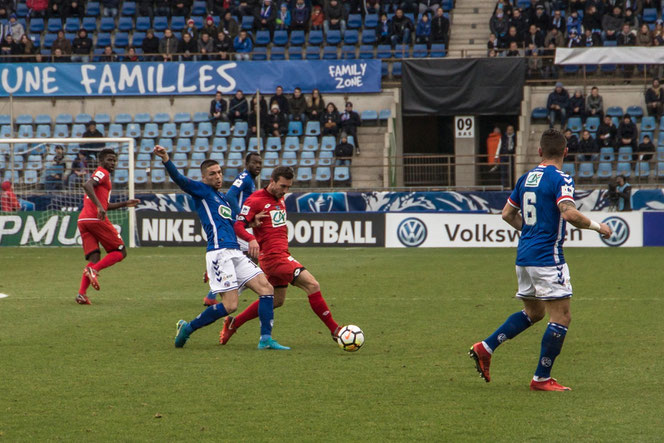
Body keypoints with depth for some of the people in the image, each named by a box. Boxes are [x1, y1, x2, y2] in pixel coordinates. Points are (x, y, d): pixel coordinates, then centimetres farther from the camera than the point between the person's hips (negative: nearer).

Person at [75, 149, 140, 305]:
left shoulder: (101, 175, 29)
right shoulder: (102, 173, -1)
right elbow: (87, 185, -23)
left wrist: (125, 204, 32)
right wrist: (99, 206, -30)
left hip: (83, 220, 9)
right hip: (96, 219, -9)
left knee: (94, 258, 6)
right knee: (120, 252, 2)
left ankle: (82, 293, -10)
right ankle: (93, 270, -19)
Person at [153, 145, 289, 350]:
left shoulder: (223, 198, 25)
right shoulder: (201, 190, 3)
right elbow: (180, 179, -15)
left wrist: (251, 220, 20)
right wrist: (166, 160, -32)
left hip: (235, 253, 8)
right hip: (219, 253, -8)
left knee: (266, 288, -2)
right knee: (229, 305, -13)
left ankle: (266, 339, -2)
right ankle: (188, 328, 4)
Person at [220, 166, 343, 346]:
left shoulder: (280, 199, 16)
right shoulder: (256, 200, -11)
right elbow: (238, 225, -18)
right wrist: (251, 239, -35)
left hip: (282, 255, 10)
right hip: (273, 255, -10)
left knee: (276, 300, 18)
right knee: (312, 285, -16)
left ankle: (233, 324, 28)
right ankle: (335, 330, -13)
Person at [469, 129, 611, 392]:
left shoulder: (527, 178, 12)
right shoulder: (560, 179, -11)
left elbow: (507, 214, 18)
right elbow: (569, 213, -26)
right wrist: (597, 227, -12)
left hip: (524, 255, 8)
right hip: (547, 258, -8)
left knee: (533, 312, 22)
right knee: (561, 317, -2)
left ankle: (485, 348, 13)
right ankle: (541, 379, -3)